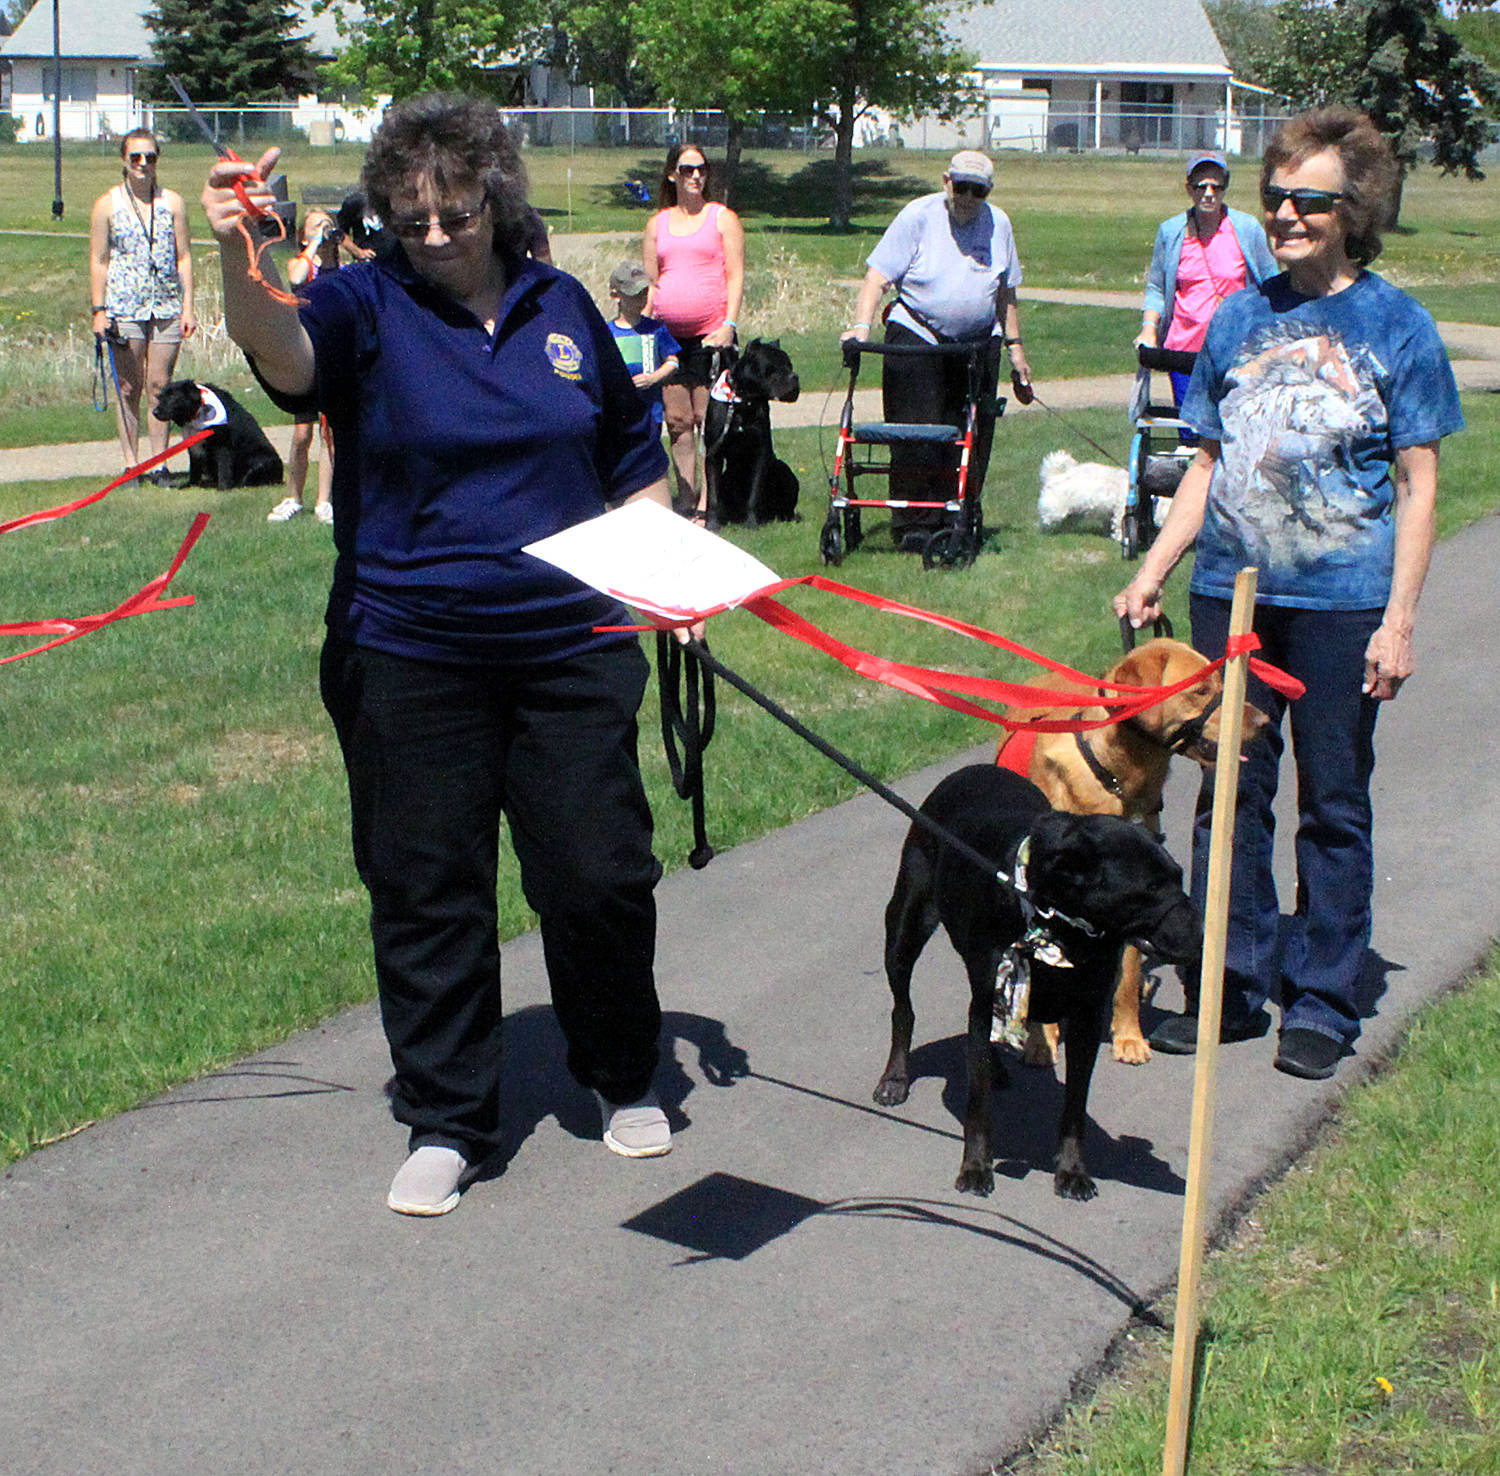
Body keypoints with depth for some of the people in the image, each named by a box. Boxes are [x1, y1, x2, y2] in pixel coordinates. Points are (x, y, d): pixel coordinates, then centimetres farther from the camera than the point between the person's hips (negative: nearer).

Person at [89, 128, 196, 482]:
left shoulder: (171, 202, 6)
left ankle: (159, 464, 10)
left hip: (166, 306, 1)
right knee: (128, 388, 2)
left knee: (159, 386, 2)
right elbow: (98, 261, 2)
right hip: (124, 307, -1)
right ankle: (130, 464, 8)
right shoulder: (107, 204, 2)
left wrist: (188, 306, 0)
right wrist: (98, 310, -4)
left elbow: (184, 257, 7)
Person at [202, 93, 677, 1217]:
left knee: (601, 878, 6)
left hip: (571, 649, 2)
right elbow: (283, 351, -29)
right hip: (411, 660, -2)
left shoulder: (560, 305, 7)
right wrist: (237, 258, -48)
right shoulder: (368, 306, -4)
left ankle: (625, 1080, 30)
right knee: (427, 894, 4)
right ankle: (446, 1124, 20)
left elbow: (633, 457, 20)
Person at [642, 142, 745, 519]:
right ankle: (685, 502, 12)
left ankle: (705, 506, -4)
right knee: (677, 422, 5)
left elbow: (735, 275, -1)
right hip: (667, 334, 4)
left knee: (707, 420, -6)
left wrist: (729, 324, -12)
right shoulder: (658, 223, 15)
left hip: (710, 333, -4)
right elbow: (650, 282, 16)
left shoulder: (722, 218, 6)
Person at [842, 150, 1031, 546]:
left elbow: (1005, 292, 18)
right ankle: (914, 524, -3)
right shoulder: (918, 216, -6)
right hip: (916, 340, -4)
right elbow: (879, 276, -11)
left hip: (979, 346, 4)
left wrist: (1015, 345, 16)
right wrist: (861, 324, -25)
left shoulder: (998, 224, 8)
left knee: (972, 436, 3)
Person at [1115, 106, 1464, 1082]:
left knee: (1334, 806, 6)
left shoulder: (1396, 326, -3)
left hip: (1341, 604, -3)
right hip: (1231, 595, 4)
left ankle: (1324, 1003, 17)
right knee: (1230, 793, 10)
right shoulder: (1241, 317, 7)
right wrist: (1153, 572, 6)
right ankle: (1231, 987, 22)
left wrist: (1400, 618, -8)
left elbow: (1418, 485, -2)